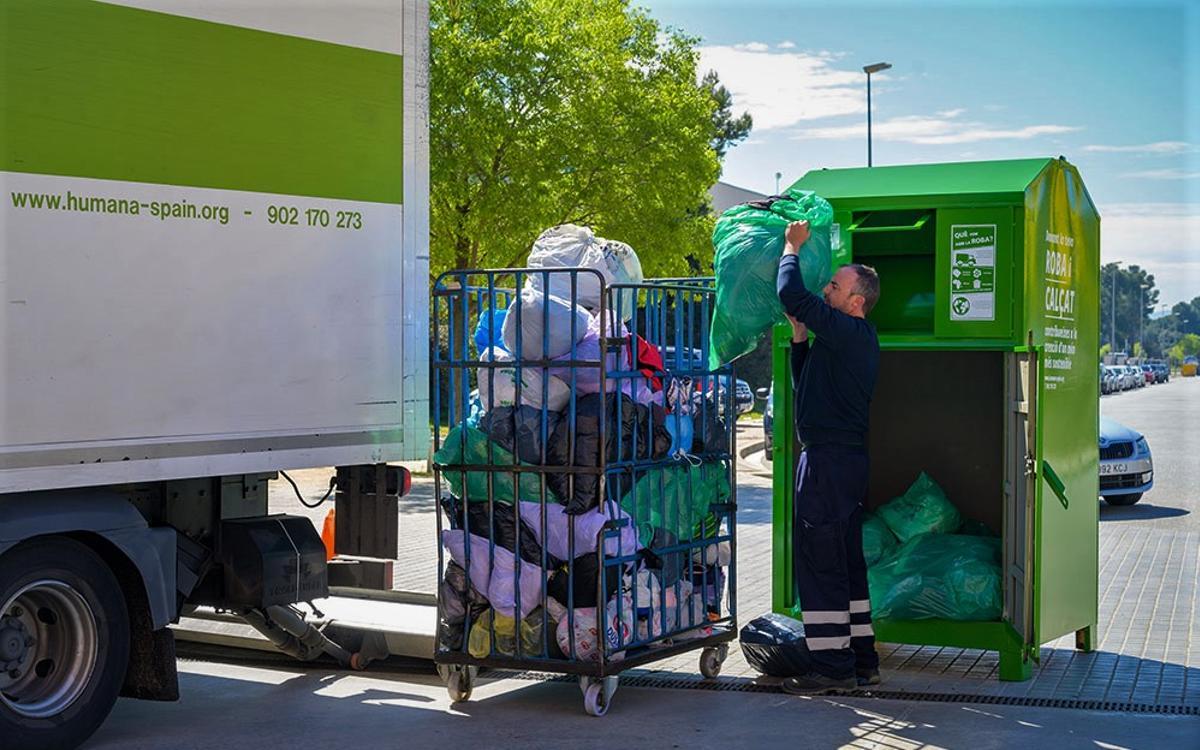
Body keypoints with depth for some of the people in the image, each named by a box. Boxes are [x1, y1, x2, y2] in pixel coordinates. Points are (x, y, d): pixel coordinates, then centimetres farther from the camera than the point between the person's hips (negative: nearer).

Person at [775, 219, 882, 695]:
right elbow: (805, 384, 26)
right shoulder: (852, 339, 17)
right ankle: (861, 660, 20)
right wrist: (799, 335, 15)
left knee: (819, 562, -6)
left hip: (828, 460, -10)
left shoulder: (849, 331, -14)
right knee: (847, 562, 14)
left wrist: (792, 248, -7)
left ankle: (831, 666, -2)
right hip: (847, 459, 10)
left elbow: (792, 296, -23)